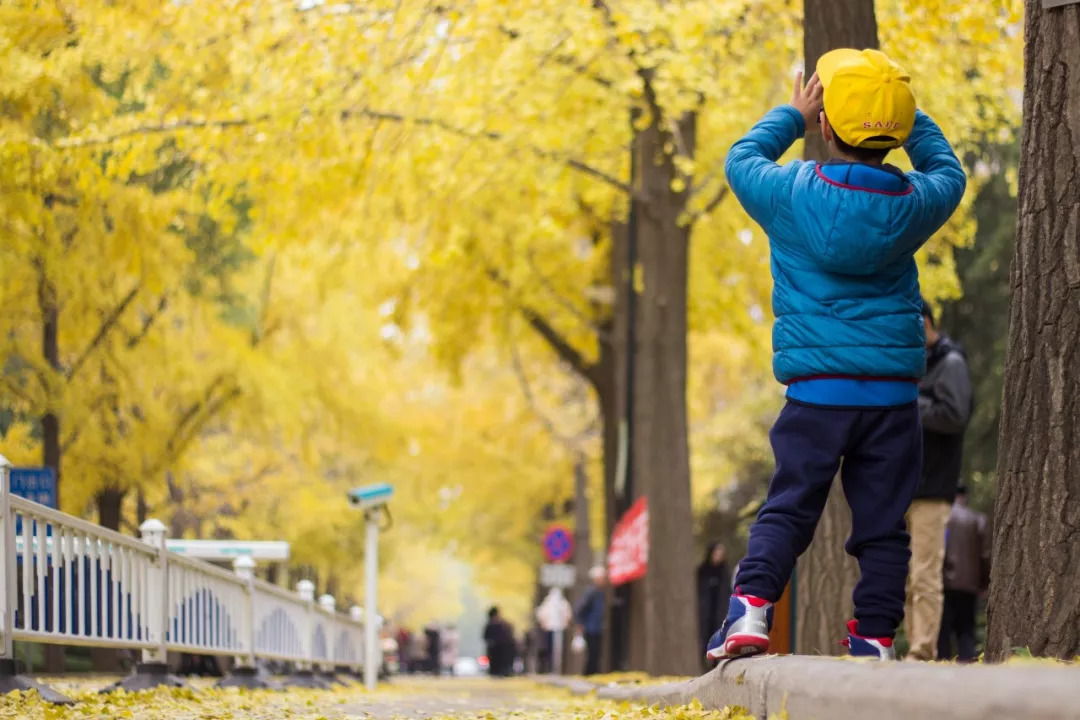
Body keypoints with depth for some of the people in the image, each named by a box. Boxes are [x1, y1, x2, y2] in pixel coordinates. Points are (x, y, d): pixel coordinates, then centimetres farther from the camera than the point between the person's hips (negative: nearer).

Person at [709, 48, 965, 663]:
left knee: (789, 506, 3)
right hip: (894, 391, 1)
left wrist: (792, 118, 23)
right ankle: (875, 638, 6)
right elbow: (949, 173, 24)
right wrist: (908, 118, 28)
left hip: (818, 387, -1)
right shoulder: (913, 204, -1)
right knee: (883, 520, 7)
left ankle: (751, 608, -13)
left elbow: (742, 160, 14)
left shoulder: (794, 195, -8)